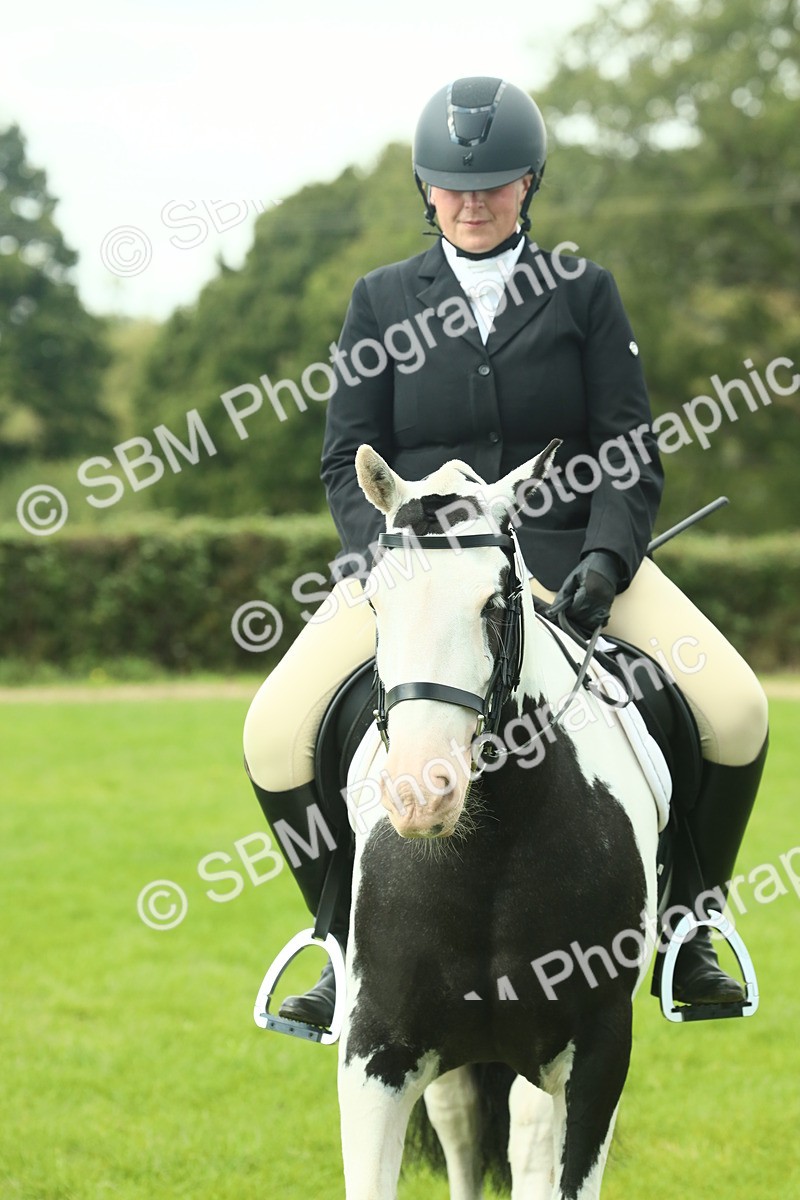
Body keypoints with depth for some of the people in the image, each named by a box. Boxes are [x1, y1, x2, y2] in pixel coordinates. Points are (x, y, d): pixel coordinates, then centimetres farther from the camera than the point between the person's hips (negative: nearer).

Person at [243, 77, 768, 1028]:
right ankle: (353, 939, 1)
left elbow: (630, 452, 2)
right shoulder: (383, 300, 8)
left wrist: (605, 560, -16)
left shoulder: (582, 292, 6)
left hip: (566, 549, 0)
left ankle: (682, 923, 3)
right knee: (276, 734, -22)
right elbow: (348, 459, 6)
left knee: (735, 711, -21)